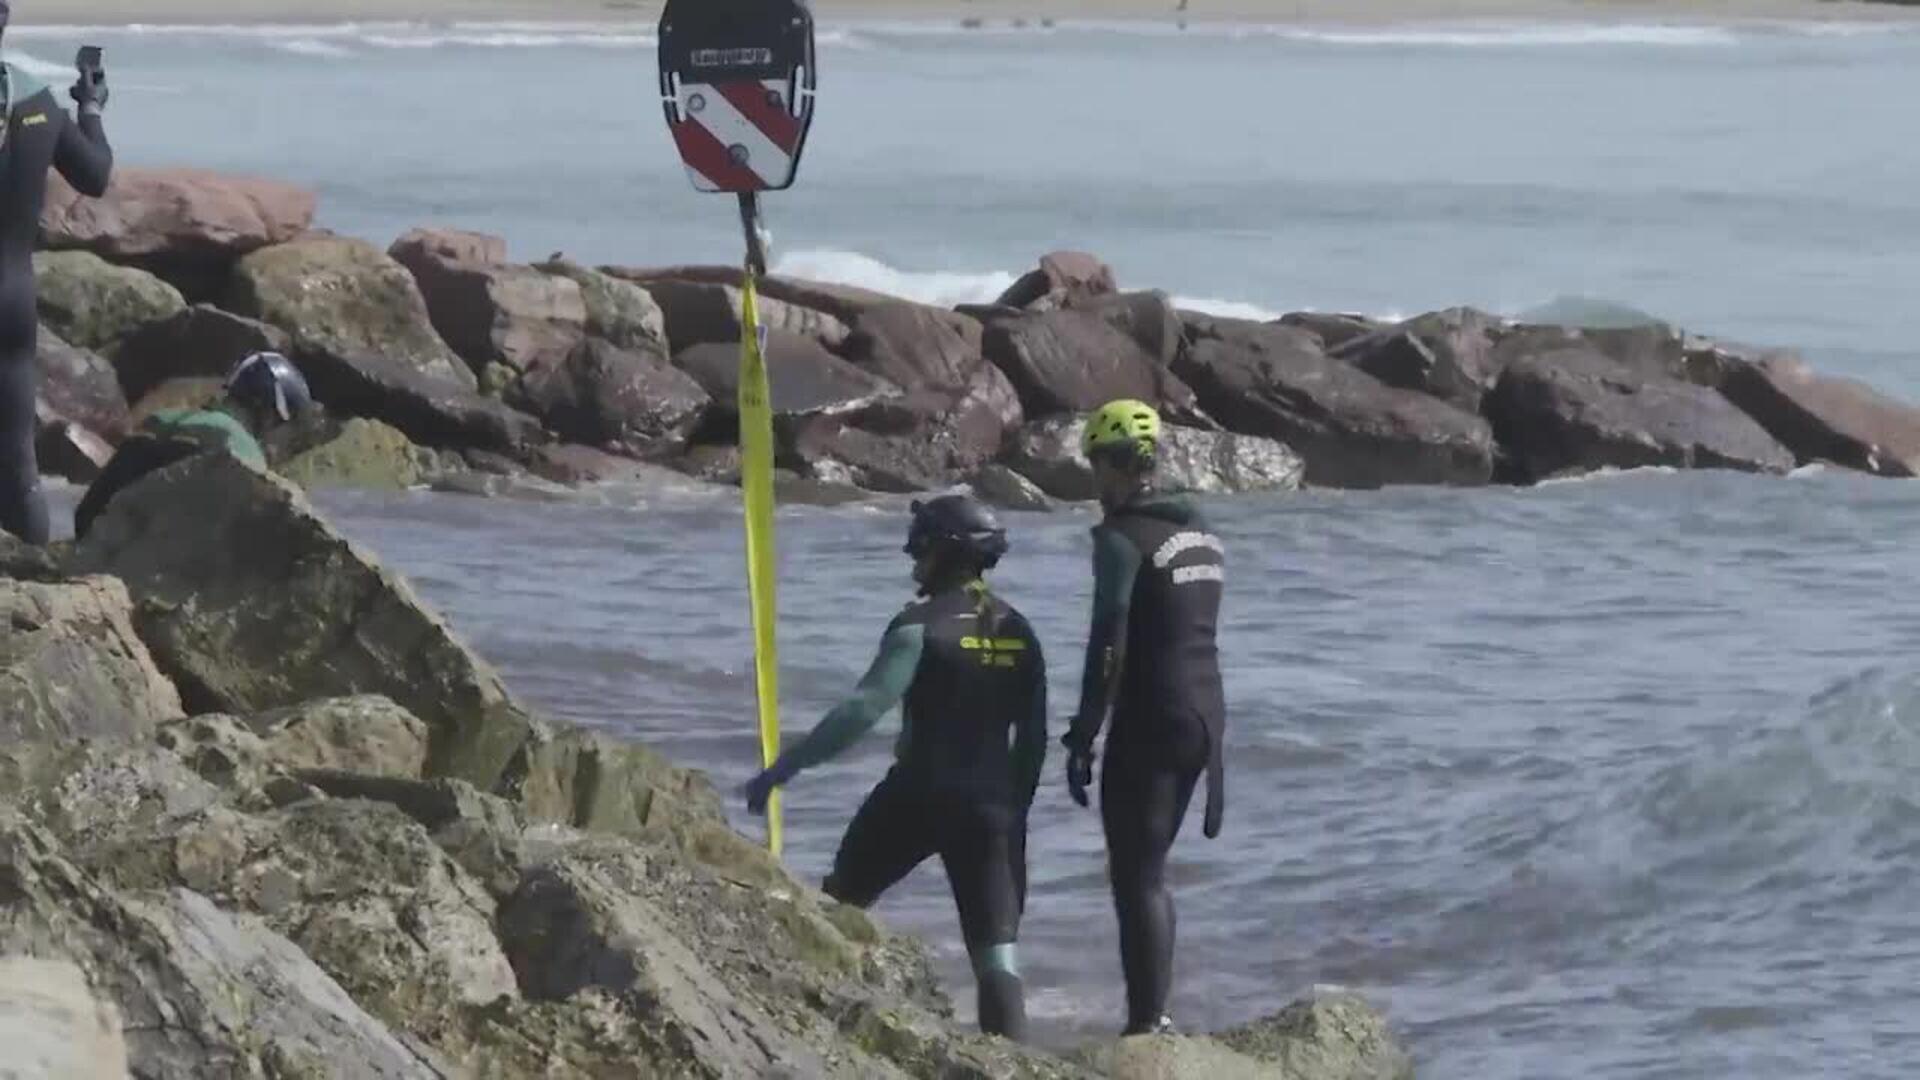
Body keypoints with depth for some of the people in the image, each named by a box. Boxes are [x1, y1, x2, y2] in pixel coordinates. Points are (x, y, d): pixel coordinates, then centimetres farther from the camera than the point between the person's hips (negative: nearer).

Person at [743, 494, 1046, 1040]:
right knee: (996, 956, 1)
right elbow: (1033, 739, 12)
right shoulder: (1018, 633, 9)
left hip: (916, 796, -4)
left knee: (836, 910, 17)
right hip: (990, 806, 4)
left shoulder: (921, 627, -9)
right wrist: (1015, 812, 22)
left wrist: (783, 769, -16)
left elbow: (862, 710, -17)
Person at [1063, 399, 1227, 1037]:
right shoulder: (1200, 530, 13)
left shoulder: (1122, 538, -13)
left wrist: (1082, 739, -14)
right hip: (1206, 714, 8)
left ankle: (1147, 1022, -7)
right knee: (1149, 872, 18)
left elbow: (1109, 648, -17)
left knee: (1135, 878, -4)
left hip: (1150, 721, -8)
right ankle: (1155, 1014, 21)